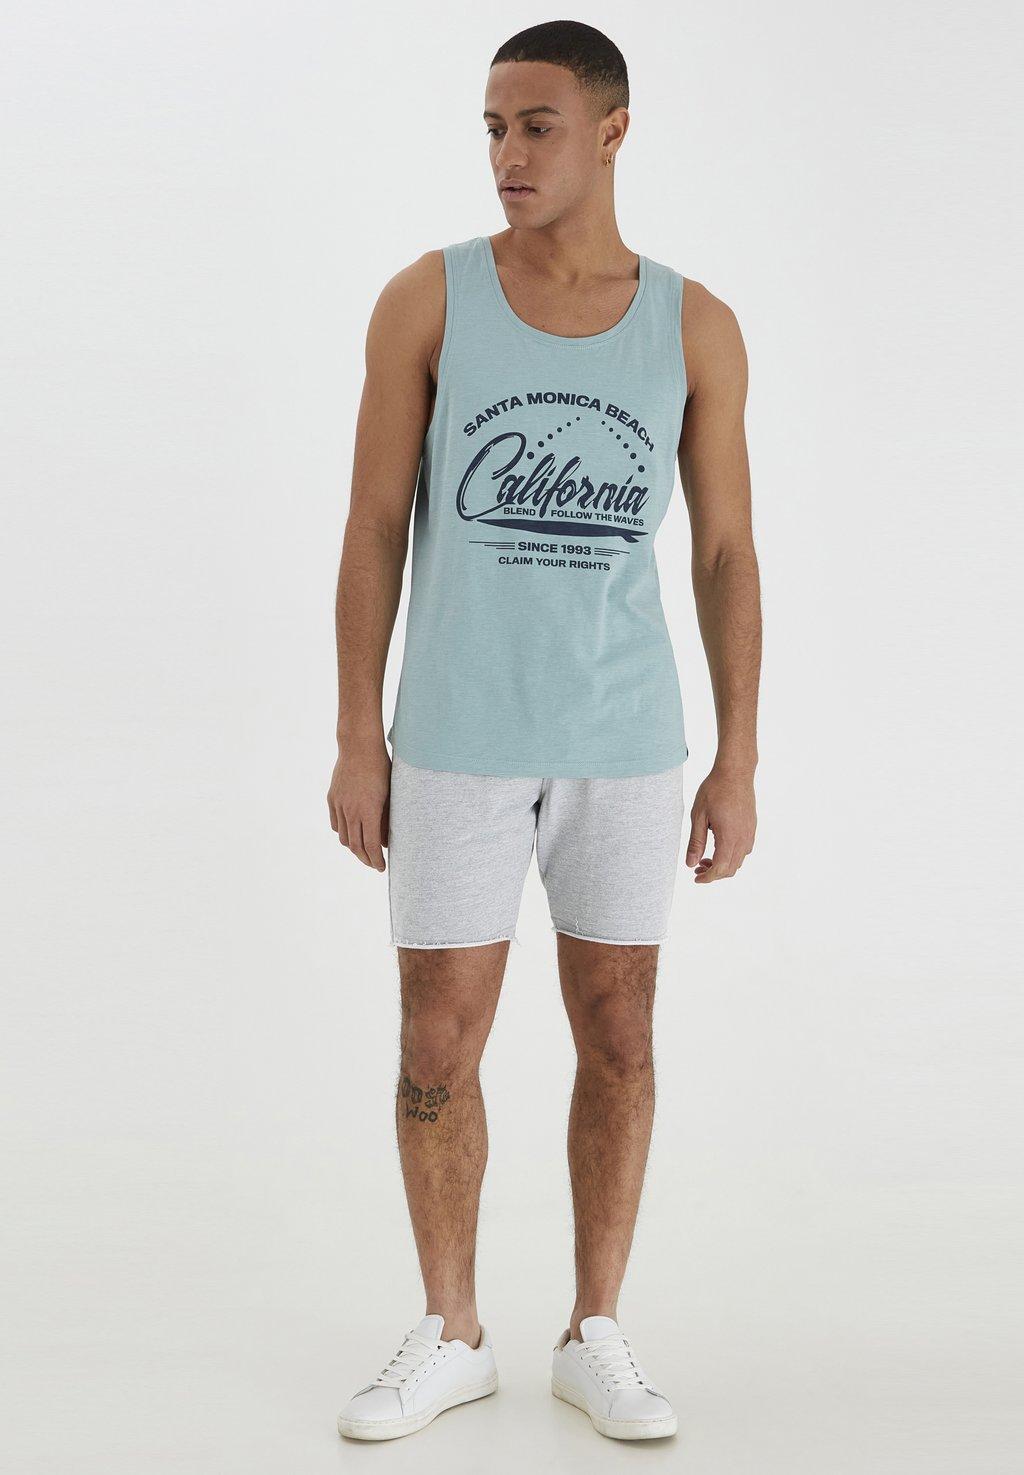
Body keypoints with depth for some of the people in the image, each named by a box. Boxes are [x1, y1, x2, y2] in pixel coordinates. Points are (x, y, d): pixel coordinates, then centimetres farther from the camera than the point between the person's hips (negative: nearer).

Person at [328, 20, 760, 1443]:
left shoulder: (695, 326, 0)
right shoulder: (427, 298, -4)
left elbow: (727, 553, 3)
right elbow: (374, 528, -3)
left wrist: (739, 762, -1)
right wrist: (357, 739, -6)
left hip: (626, 741, 1)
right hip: (457, 739, -1)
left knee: (618, 1038, 6)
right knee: (439, 1046, 3)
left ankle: (596, 1338, 23)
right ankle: (452, 1336, 22)